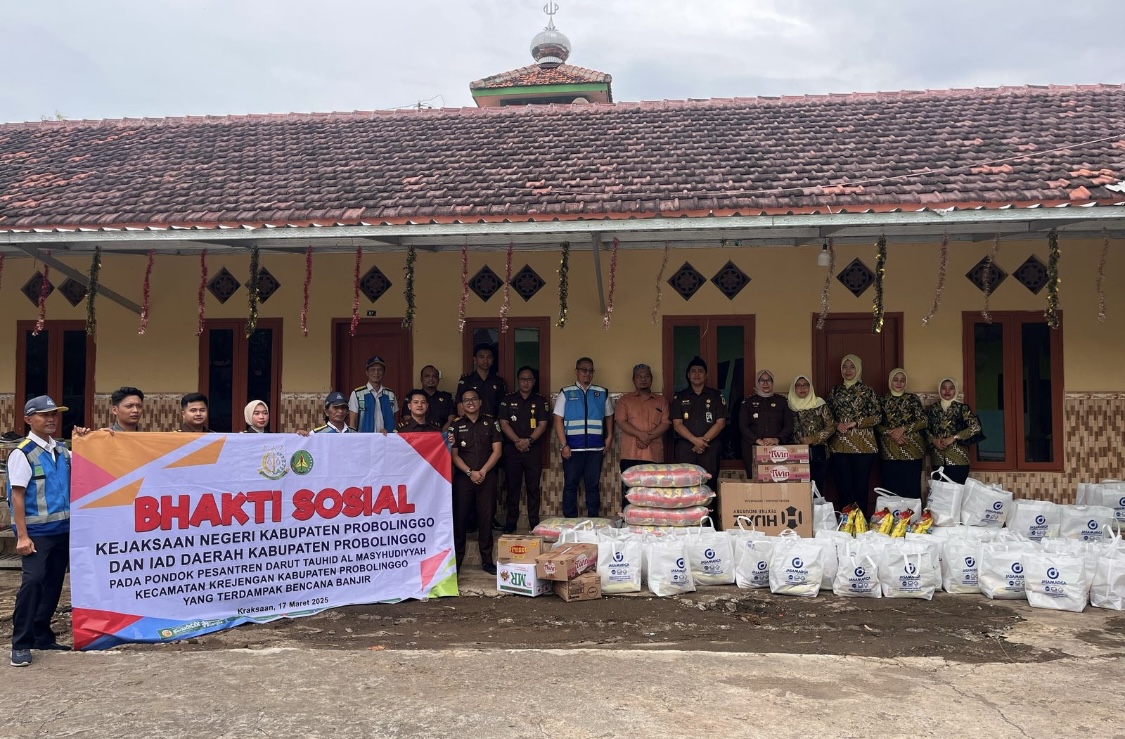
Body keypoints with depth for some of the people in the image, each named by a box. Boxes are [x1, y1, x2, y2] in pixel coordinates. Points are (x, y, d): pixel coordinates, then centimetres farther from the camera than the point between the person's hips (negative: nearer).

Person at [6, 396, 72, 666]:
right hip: (37, 531, -6)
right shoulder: (22, 453, -8)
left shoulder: (62, 451, 9)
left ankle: (42, 636, 23)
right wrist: (22, 535, -17)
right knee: (33, 582, -10)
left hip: (63, 529, 6)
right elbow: (17, 495, -12)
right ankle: (20, 644, 0)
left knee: (53, 583, 11)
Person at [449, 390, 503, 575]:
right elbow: (454, 454, 1)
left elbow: (496, 451, 2)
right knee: (460, 518, -1)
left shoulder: (490, 422, 7)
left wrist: (483, 471, -9)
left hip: (487, 476, 0)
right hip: (463, 477, 0)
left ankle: (487, 560, 9)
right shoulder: (456, 425, 6)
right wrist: (470, 472, -10)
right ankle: (456, 560, 7)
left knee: (486, 518, 2)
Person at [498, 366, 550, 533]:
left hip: (534, 449, 0)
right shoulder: (508, 399, 8)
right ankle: (511, 522, 10)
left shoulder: (540, 401, 8)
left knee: (533, 487, 2)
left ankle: (534, 523, 7)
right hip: (512, 449, 0)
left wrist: (529, 440, -14)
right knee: (512, 487, 3)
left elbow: (543, 424, -1)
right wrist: (517, 441, -12)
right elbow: (503, 423, 0)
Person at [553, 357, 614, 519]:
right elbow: (558, 419, -1)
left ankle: (593, 520, 15)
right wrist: (563, 445, -8)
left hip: (596, 448, 2)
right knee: (570, 485, 2)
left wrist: (609, 437, 5)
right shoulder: (566, 393, 3)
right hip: (572, 448, -2)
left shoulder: (602, 393, 10)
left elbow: (609, 416, 18)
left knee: (593, 485, 7)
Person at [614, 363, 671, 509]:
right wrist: (641, 435, -16)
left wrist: (649, 437, -11)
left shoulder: (661, 401, 16)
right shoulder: (625, 400, 10)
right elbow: (621, 422, -3)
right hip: (631, 454, -1)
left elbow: (666, 423, 5)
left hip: (654, 454, 2)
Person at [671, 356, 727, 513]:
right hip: (685, 447, 0)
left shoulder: (716, 396, 11)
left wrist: (704, 439, -10)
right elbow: (677, 425, 2)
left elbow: (720, 423, 3)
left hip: (710, 446, 0)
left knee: (709, 485, -5)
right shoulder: (679, 397, 11)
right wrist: (695, 440, -12)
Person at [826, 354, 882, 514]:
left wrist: (855, 423, -10)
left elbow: (877, 417, 0)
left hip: (863, 446, -2)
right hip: (839, 446, 2)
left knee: (861, 486, 0)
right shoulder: (834, 392, 13)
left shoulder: (867, 391, 4)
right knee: (843, 487, 3)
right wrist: (836, 425, -6)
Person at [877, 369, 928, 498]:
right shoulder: (883, 400, 9)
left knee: (912, 487, -3)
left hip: (912, 449, -1)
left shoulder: (912, 398, 7)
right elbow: (876, 424, 4)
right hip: (889, 451, 1)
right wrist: (891, 433, -13)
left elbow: (923, 421, 0)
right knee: (891, 487, -1)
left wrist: (903, 429, -11)